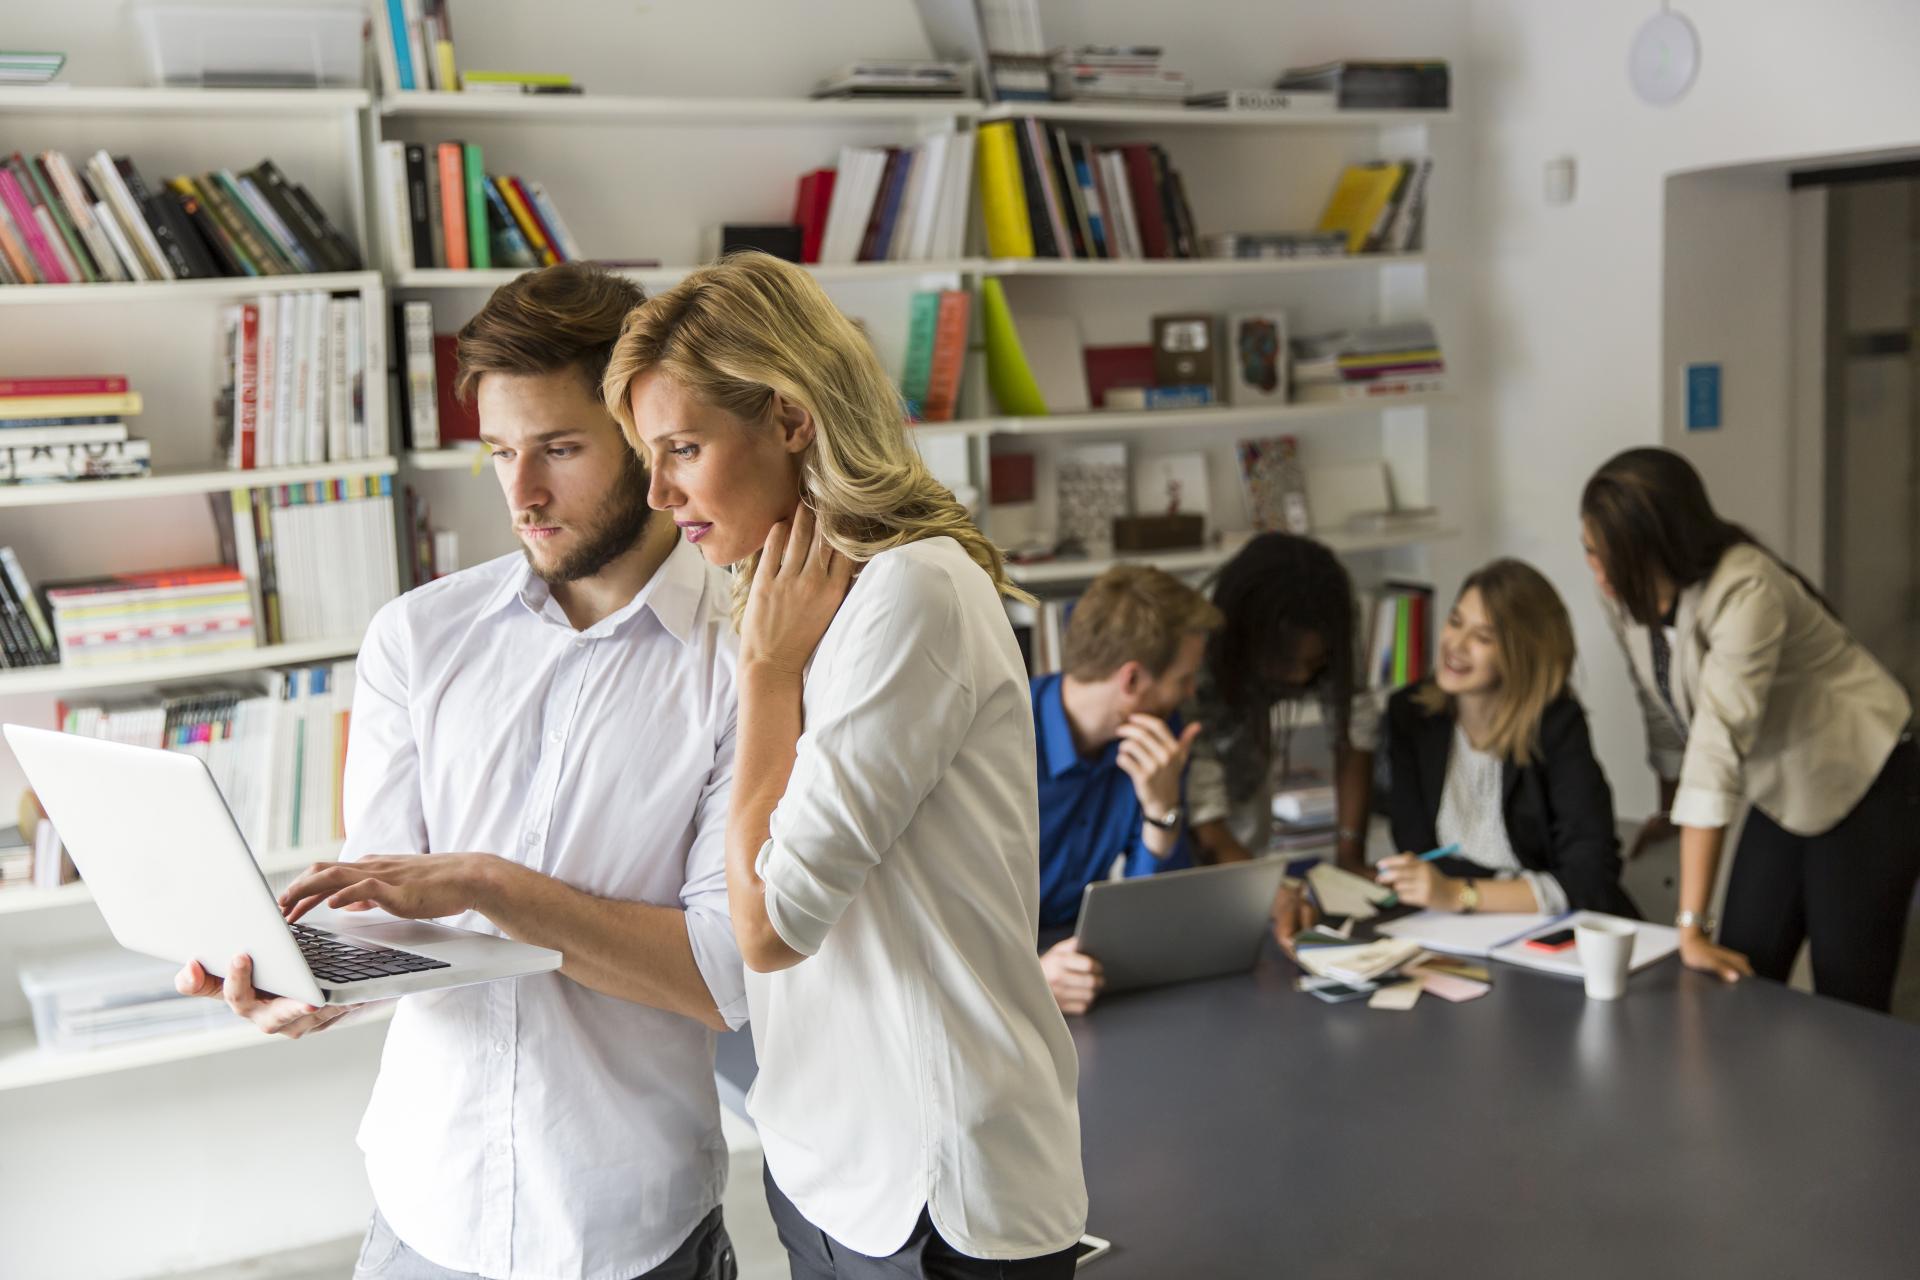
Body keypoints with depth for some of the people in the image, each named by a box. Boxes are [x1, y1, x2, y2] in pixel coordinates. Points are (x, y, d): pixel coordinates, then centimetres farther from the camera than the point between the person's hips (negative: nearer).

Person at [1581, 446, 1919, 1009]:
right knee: (1742, 980, 2)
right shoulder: (1625, 596, -11)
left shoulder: (1745, 592, -32)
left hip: (1865, 786, -6)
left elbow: (1720, 743, -38)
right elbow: (1663, 708, 4)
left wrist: (1691, 925, -42)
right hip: (1780, 791, 6)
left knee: (1847, 1003, -3)